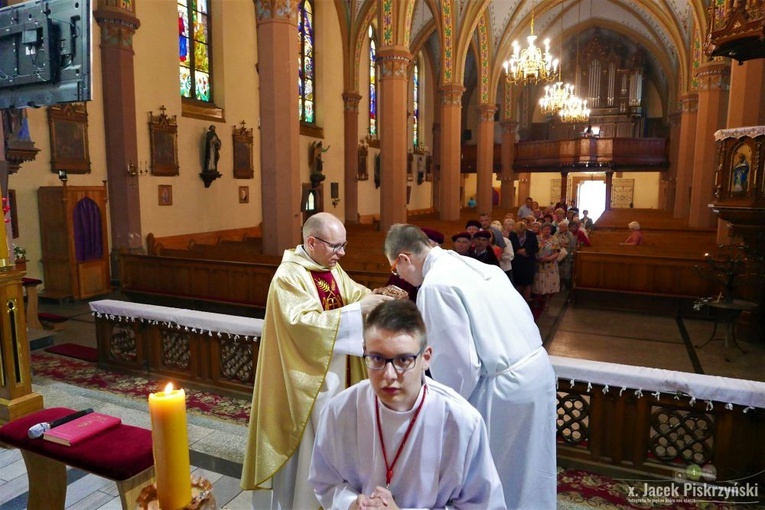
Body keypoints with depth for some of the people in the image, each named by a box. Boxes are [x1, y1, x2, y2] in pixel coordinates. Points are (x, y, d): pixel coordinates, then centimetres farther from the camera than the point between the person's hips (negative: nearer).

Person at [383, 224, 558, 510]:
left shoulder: (435, 285, -18)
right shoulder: (471, 264, 7)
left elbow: (460, 364, -19)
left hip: (506, 387, -8)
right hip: (537, 367, 8)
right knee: (527, 472, 26)